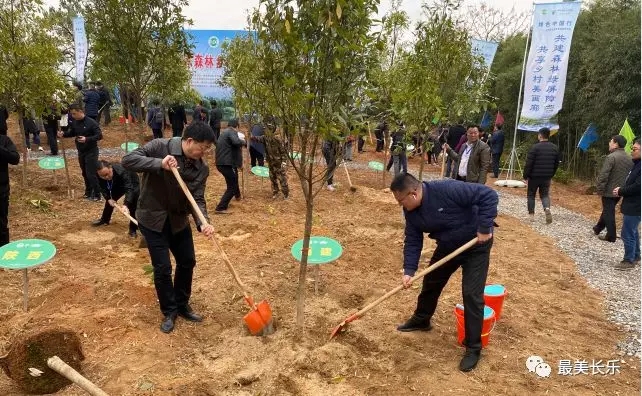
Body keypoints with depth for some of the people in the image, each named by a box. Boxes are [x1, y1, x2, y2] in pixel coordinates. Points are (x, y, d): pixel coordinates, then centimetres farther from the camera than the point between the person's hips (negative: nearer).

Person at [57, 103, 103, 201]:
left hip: (91, 152, -7)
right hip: (81, 152, 7)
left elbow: (99, 135, -19)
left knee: (91, 174, -8)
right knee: (85, 173, 16)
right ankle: (88, 192, 30)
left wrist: (87, 139, -31)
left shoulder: (91, 122, -17)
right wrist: (63, 134, -3)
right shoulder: (74, 123, 3)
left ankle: (97, 195, 2)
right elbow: (71, 133, 18)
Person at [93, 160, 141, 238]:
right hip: (117, 185, 6)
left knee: (133, 205, -19)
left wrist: (126, 205, -60)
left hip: (132, 184, -6)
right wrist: (108, 198, -24)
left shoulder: (122, 171, -45)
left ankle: (133, 229, -11)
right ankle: (105, 219, 41)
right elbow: (103, 188, -10)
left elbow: (129, 189, -50)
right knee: (110, 201, 15)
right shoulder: (100, 175, -27)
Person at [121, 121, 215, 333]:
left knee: (187, 262, 12)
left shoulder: (201, 169, -10)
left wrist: (202, 223, -33)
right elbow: (128, 160, -25)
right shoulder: (160, 147, -20)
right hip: (152, 219, -5)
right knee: (162, 268, -2)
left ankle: (182, 305, 34)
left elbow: (197, 199, -14)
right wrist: (159, 164, -37)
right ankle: (169, 311, 21)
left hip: (178, 220, 5)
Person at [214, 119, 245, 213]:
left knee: (234, 178, 34)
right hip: (226, 163, -10)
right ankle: (220, 208, -7)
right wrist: (243, 141, -8)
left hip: (220, 162, 10)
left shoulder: (224, 132, 20)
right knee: (231, 187, -4)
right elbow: (237, 142, -30)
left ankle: (237, 195, 56)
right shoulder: (232, 132, -9)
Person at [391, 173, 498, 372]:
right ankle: (421, 320, 42)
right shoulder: (411, 211, -12)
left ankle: (473, 348, 7)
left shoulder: (447, 189, -35)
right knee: (431, 282, 16)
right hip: (448, 246, 7)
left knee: (471, 294, -8)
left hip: (475, 244, -7)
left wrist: (485, 227, -31)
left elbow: (488, 195, -33)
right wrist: (409, 270, -15)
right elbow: (412, 241, -6)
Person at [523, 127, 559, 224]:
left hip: (534, 176, -4)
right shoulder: (554, 148, 6)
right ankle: (547, 208, -14)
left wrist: (525, 176, -8)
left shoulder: (535, 147, -13)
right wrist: (551, 174, 20)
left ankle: (531, 214, 10)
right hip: (547, 177, 4)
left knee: (531, 195, 10)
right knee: (545, 195, 12)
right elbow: (556, 163, 12)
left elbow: (529, 163, -15)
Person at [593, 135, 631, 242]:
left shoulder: (611, 157, -18)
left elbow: (603, 175, -21)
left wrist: (599, 189, -13)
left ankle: (611, 236, 7)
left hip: (609, 191, -8)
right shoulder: (629, 158, 6)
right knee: (608, 210, 21)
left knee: (609, 213, 2)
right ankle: (598, 228, 35)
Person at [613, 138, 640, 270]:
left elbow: (637, 187, -25)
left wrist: (620, 191, -12)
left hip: (634, 207, -10)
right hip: (631, 205, 10)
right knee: (633, 232, 19)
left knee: (627, 234, -4)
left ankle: (629, 261, 7)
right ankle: (635, 257, 30)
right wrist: (621, 189, 3)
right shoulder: (636, 164, 12)